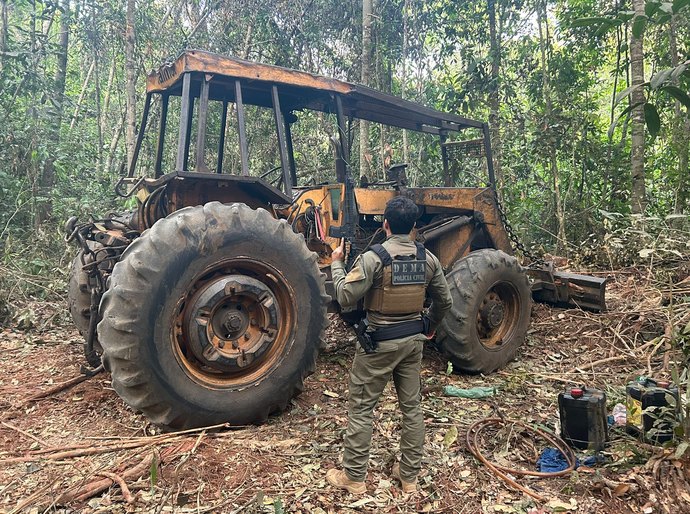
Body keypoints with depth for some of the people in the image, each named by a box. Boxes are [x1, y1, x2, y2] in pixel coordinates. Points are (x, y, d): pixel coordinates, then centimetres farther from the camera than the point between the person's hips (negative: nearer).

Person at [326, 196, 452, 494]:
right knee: (411, 406, 15)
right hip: (413, 340, 6)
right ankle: (409, 476, 28)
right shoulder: (427, 259, 1)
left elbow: (346, 298, -17)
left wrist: (336, 263, -4)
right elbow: (444, 301, 8)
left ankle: (354, 477, 19)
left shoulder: (374, 257, -17)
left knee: (360, 408, 8)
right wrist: (430, 326, 25)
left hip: (379, 342, -5)